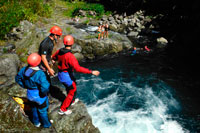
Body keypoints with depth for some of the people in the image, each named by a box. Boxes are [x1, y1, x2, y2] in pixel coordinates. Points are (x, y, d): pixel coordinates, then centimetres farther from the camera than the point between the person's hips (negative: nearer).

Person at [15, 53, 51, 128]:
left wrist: (25, 86, 11)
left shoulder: (25, 69, -12)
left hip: (29, 94, 6)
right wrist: (44, 93, -18)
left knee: (34, 108, 29)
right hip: (39, 95, -6)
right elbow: (45, 87, -40)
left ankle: (36, 122, 51)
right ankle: (46, 124, 41)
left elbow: (18, 78, 5)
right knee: (42, 110, 18)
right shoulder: (40, 74, -34)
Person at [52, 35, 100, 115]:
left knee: (69, 87, 30)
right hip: (67, 76, -8)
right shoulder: (70, 56, -31)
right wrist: (91, 72, -36)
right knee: (72, 91, 13)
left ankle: (72, 101, 54)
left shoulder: (59, 51, -5)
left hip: (60, 74, 8)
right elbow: (78, 68, -38)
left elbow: (53, 57, 17)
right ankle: (63, 109, 22)